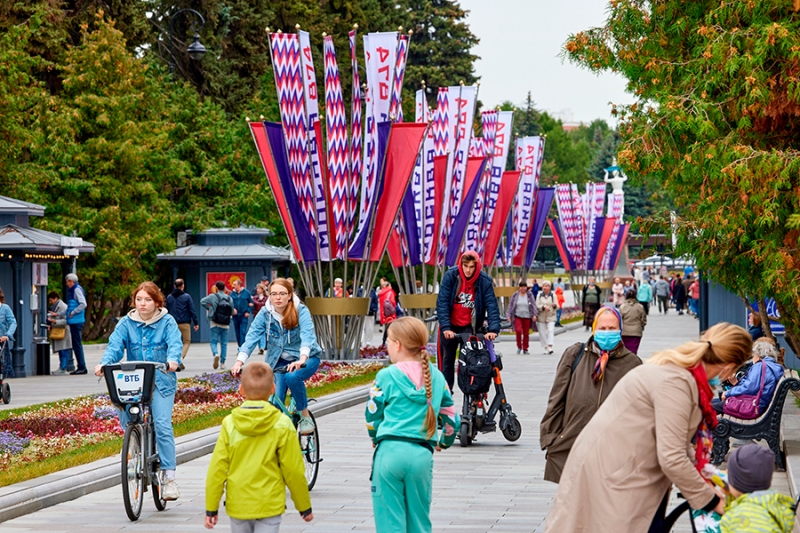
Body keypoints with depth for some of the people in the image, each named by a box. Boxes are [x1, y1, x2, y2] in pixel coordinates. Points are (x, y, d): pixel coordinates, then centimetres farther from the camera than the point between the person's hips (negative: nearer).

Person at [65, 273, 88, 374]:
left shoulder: (77, 290, -11)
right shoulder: (73, 290, 18)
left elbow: (83, 304, -22)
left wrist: (73, 313, -16)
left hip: (77, 321, -10)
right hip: (74, 321, 10)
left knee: (77, 345, -7)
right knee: (76, 345, 11)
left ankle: (82, 367, -5)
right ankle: (80, 367, 14)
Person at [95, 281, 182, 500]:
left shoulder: (167, 322, 0)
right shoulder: (126, 323, 6)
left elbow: (175, 344, -14)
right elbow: (115, 345, -7)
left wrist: (172, 361, -37)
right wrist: (104, 363, -27)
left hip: (161, 381, -3)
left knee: (162, 425, -13)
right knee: (127, 421, -16)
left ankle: (169, 476, -8)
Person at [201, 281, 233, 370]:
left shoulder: (213, 296, -5)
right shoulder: (229, 298, 5)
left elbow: (202, 302, -15)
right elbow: (232, 311, 6)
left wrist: (208, 308, 0)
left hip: (215, 323, -3)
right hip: (226, 324, 3)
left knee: (214, 341, 2)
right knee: (224, 343, 9)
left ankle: (216, 354, -27)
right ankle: (222, 362, 8)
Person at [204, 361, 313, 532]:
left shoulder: (229, 424, -6)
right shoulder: (282, 425, -10)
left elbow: (217, 469, -5)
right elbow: (293, 470, -6)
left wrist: (211, 508, 4)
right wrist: (304, 506, 6)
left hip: (238, 506, 2)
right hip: (269, 505, -2)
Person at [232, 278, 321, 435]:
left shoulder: (301, 311, -17)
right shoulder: (265, 314, -9)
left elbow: (307, 336, -32)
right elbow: (251, 337, -18)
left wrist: (301, 360, -50)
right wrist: (239, 362, -33)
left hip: (306, 359, -3)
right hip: (279, 361, 3)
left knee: (292, 377, -34)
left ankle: (305, 416, -14)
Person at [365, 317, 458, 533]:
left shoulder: (386, 376, -2)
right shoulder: (436, 377, 9)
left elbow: (372, 415, 7)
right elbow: (451, 417, 17)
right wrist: (444, 442, 36)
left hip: (390, 451, -3)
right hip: (422, 454, 3)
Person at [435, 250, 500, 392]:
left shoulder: (484, 281, -15)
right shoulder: (451, 275, -17)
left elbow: (492, 306, -19)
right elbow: (442, 302, -20)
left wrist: (493, 329, -33)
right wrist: (446, 327, -30)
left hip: (469, 326, -1)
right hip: (449, 325, 1)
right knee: (446, 360, 9)